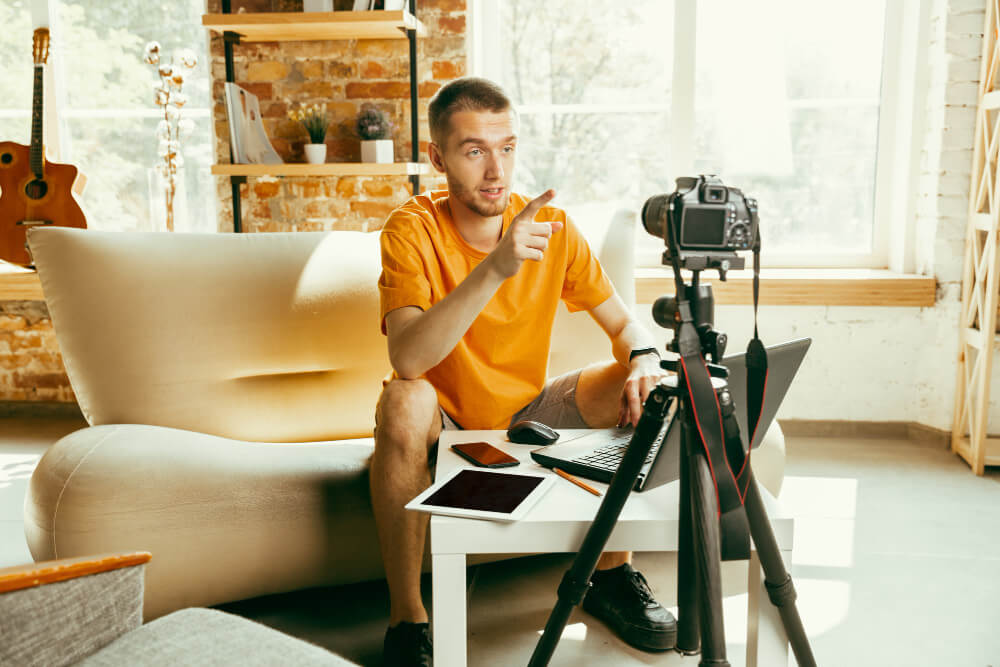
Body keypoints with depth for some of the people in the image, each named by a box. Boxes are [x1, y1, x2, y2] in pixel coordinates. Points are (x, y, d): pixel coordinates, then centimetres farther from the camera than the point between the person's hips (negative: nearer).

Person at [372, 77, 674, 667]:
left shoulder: (550, 224, -8)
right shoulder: (414, 230, -19)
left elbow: (624, 322, -1)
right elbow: (407, 358, -36)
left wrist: (645, 360, -24)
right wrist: (494, 269, -45)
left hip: (526, 415, 4)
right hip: (445, 425, -3)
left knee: (642, 388, -14)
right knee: (404, 403, -35)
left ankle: (612, 573, 3)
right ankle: (408, 618, -18)